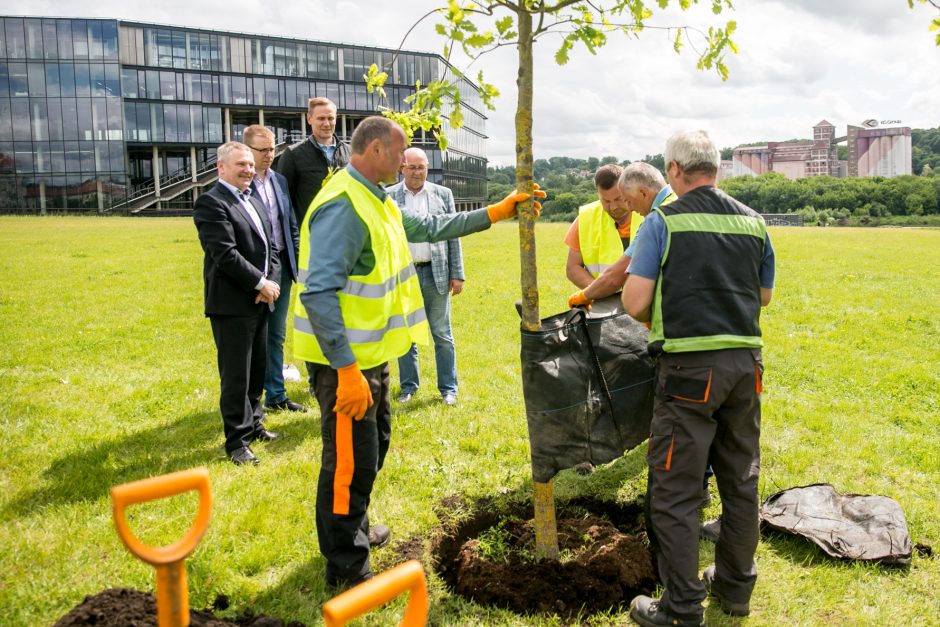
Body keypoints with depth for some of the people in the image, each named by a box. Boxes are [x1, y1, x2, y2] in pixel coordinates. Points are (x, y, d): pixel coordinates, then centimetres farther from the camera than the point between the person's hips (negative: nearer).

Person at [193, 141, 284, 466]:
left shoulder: (255, 202, 17)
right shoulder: (211, 203, -11)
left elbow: (272, 247, 14)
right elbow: (225, 254, -20)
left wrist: (272, 282, -3)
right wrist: (260, 283, -14)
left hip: (260, 301, 8)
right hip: (232, 303, -8)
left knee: (258, 369, 16)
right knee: (236, 375, -2)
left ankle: (252, 423, 30)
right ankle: (237, 440, 8)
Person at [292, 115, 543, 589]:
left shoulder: (375, 202, 11)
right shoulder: (343, 206, -22)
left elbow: (429, 227, 22)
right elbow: (319, 292, -28)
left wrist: (495, 213, 19)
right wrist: (347, 371, -30)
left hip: (370, 353, 10)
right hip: (344, 360, -10)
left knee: (372, 448, 23)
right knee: (351, 461, 0)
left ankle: (354, 530, 43)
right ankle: (347, 569, 16)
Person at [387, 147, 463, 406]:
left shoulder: (443, 194, 5)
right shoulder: (388, 197, 2)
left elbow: (453, 235, 5)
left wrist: (457, 274, 0)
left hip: (436, 273, 0)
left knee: (442, 334, 6)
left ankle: (448, 388, 16)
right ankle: (408, 386, 23)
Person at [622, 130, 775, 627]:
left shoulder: (662, 221, -8)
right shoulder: (754, 222, 7)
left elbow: (634, 303, -13)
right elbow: (764, 296, 17)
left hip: (690, 367, -6)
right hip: (745, 363, 6)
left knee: (675, 491, 4)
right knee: (740, 481, 18)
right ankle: (735, 586, 33)